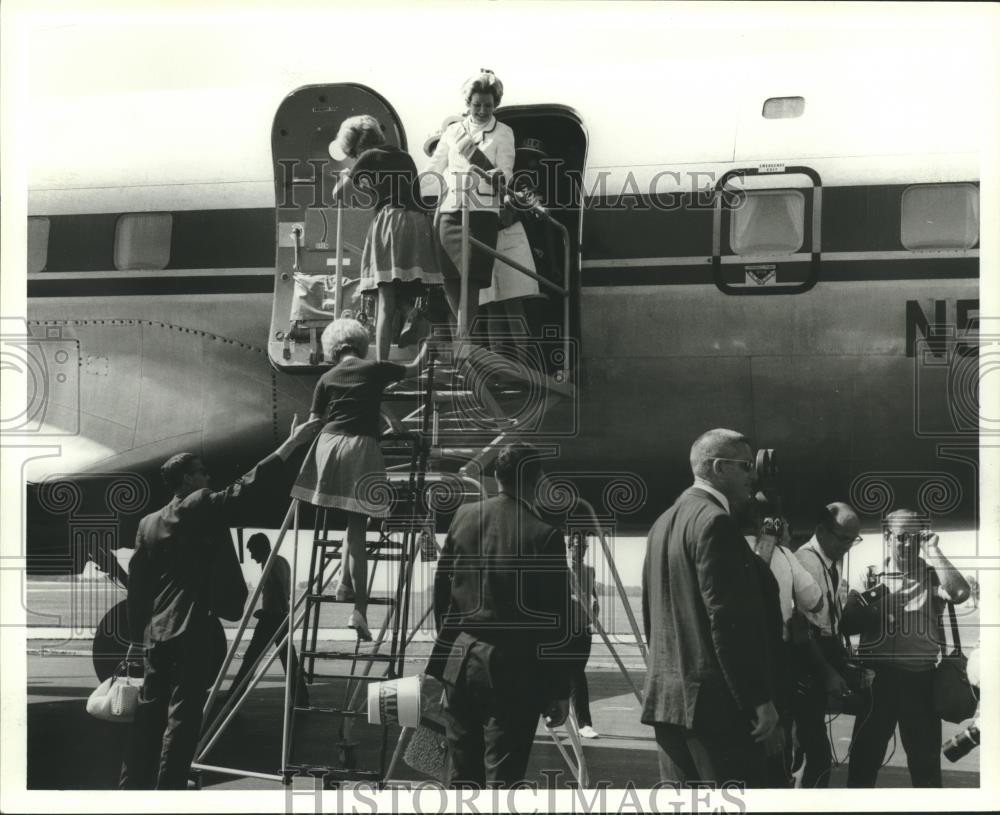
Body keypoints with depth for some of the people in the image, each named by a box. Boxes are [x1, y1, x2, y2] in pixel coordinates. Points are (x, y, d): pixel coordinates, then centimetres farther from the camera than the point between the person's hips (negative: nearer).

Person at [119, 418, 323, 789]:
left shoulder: (148, 523, 13)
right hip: (192, 634, -7)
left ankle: (133, 787, 13)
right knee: (182, 717, -5)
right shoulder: (201, 508, -6)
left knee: (149, 714, 11)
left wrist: (137, 638, 17)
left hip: (155, 634, 7)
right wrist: (292, 444, -10)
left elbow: (137, 586, 13)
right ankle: (168, 791, -6)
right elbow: (249, 486, -12)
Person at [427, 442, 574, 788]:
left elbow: (441, 588, 11)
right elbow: (556, 624, -10)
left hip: (458, 660, 5)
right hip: (512, 670, -5)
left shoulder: (464, 516, 3)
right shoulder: (544, 536, -12)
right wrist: (559, 691, -4)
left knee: (462, 775, 15)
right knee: (501, 779, 0)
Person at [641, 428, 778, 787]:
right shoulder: (714, 522, -13)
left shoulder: (663, 522, 16)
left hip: (665, 698, 10)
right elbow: (730, 621, -19)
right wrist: (759, 699, -16)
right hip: (715, 702, -9)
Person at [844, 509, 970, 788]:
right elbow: (848, 624, 3)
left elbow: (960, 593, -20)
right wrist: (872, 614, -17)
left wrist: (933, 550, -14)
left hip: (920, 678, -1)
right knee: (864, 754, 8)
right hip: (877, 676, 1)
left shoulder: (932, 575, 3)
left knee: (925, 758, 8)